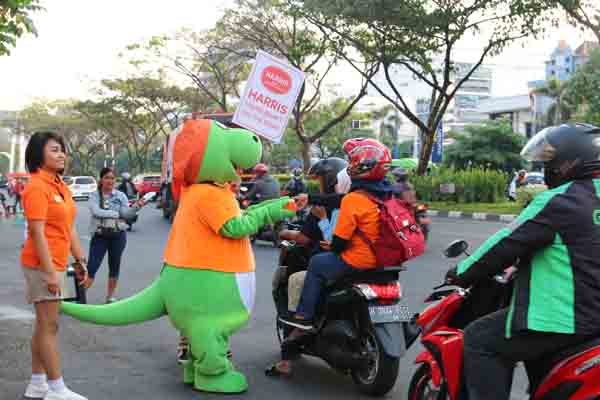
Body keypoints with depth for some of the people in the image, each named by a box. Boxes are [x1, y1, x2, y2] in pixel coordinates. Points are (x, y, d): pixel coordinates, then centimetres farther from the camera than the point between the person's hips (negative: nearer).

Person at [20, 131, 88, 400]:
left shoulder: (60, 186, 14)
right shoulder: (37, 187, -15)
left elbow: (69, 228, 16)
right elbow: (37, 233, -20)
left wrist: (80, 259, 14)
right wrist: (50, 272, -22)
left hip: (56, 264, 9)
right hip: (42, 265, -9)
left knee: (44, 325, 13)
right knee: (49, 327, -4)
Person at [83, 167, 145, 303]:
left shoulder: (120, 195, 4)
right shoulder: (94, 196, -1)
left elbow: (126, 214, -7)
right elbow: (96, 212, -17)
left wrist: (136, 206, -25)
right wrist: (116, 214, -13)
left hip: (118, 236, 2)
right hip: (99, 236, -2)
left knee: (114, 266, 10)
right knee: (92, 267, -5)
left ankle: (110, 296, 23)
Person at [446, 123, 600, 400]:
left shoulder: (559, 201, -16)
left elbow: (507, 243, -13)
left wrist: (461, 274, 0)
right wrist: (522, 268, 30)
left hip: (565, 320, -9)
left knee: (480, 340, 0)